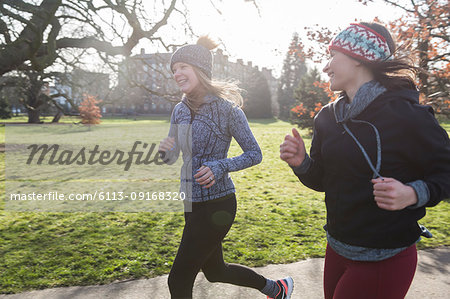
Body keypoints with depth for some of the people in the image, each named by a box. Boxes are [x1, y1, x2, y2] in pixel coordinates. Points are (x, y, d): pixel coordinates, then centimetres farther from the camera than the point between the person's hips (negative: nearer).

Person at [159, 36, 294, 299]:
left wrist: (219, 167, -24)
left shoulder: (226, 108, -13)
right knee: (215, 271, 23)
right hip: (192, 204, 8)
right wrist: (165, 149, -10)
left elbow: (254, 154, -9)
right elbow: (172, 158, 12)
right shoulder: (180, 110, 6)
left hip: (217, 205, -8)